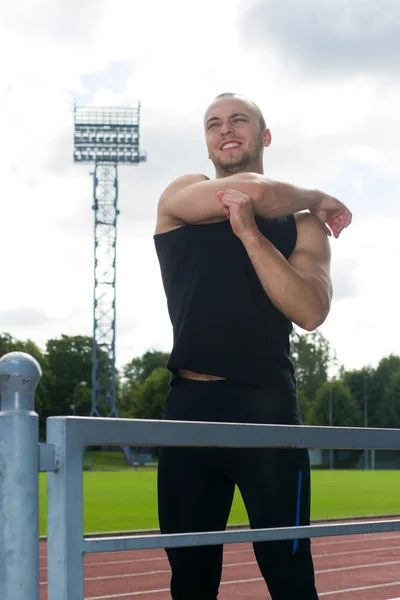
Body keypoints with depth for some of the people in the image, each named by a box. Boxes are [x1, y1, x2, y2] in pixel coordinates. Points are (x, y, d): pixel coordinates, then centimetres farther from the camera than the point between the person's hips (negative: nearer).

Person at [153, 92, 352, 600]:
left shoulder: (302, 225, 10)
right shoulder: (180, 197, 8)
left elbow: (311, 312, -8)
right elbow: (251, 190, -13)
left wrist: (249, 232, -15)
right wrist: (315, 198, 4)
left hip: (268, 407, -1)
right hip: (190, 405, 1)